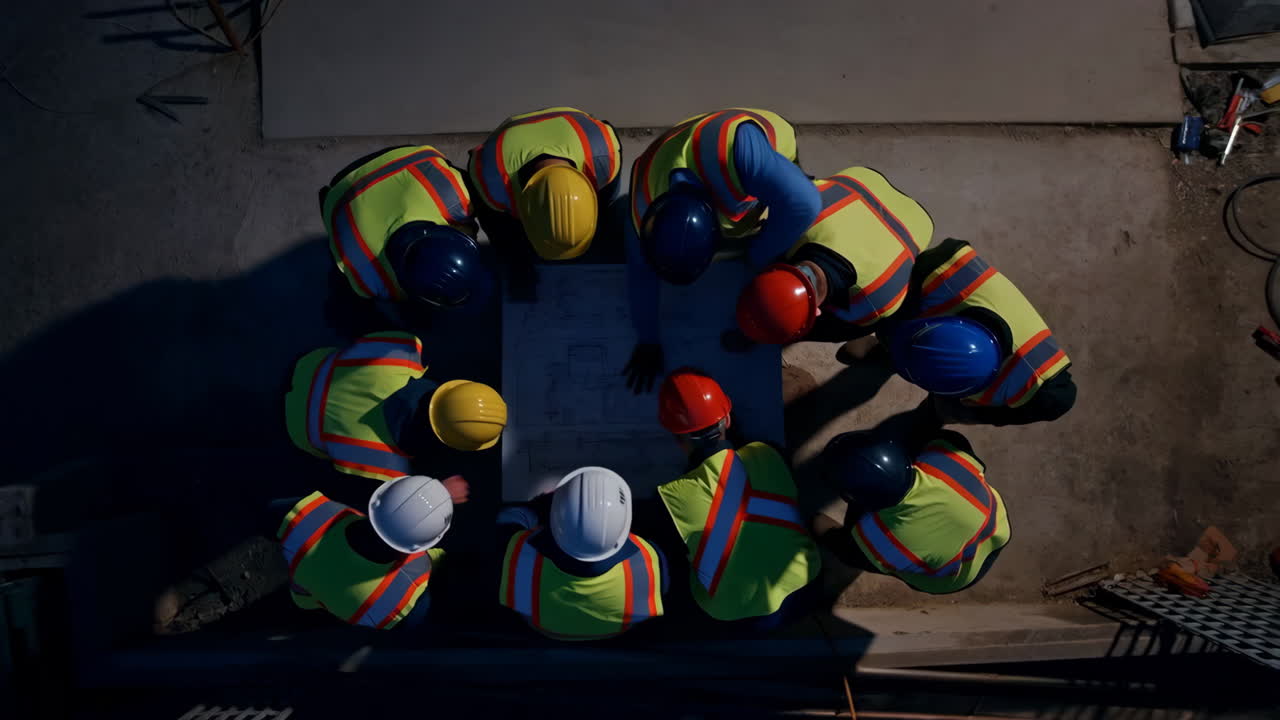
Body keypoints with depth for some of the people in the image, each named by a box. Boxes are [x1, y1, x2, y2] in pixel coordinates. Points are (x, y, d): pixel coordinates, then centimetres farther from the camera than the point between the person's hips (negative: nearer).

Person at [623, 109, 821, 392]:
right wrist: (648, 341, -9)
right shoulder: (645, 198, -33)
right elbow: (641, 272, -20)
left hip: (772, 163, -2)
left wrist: (759, 257, -42)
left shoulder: (733, 152, -51)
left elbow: (802, 204, -58)